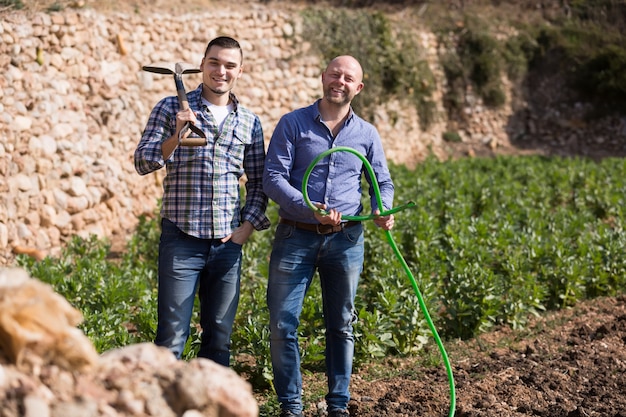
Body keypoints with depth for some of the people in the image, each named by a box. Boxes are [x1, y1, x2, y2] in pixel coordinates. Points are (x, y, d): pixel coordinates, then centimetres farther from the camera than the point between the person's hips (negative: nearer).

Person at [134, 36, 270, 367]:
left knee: (219, 336, 10)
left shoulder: (249, 122, 11)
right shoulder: (171, 109, 1)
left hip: (228, 242, 3)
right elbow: (142, 163, -5)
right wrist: (175, 137, -21)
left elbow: (258, 181, 16)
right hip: (181, 240, -3)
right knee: (171, 335, -2)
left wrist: (248, 225, 3)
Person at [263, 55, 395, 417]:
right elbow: (273, 178, -8)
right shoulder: (293, 124, -2)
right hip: (296, 235, -2)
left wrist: (383, 210, -8)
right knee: (283, 324, -2)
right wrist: (309, 208, -23)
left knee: (341, 325, 10)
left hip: (346, 239, 2)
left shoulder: (367, 134, 8)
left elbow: (383, 182, 15)